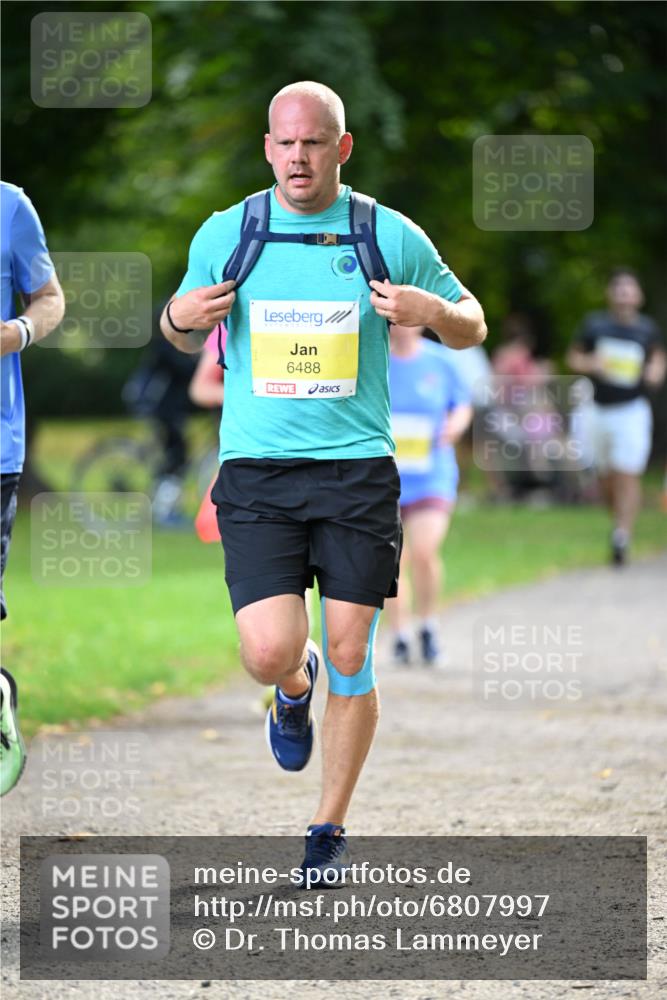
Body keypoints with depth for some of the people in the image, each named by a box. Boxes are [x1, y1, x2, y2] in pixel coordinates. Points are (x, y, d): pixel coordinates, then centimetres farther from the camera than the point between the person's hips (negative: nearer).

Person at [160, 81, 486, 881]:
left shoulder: (391, 237, 1)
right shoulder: (225, 235, 4)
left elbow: (472, 327, 12)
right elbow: (186, 336, 19)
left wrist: (430, 311, -11)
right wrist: (179, 318, -6)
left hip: (357, 469, 0)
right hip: (256, 473, 0)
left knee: (348, 658, -1)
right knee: (270, 654, -13)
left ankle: (329, 830, 16)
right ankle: (293, 689, 26)